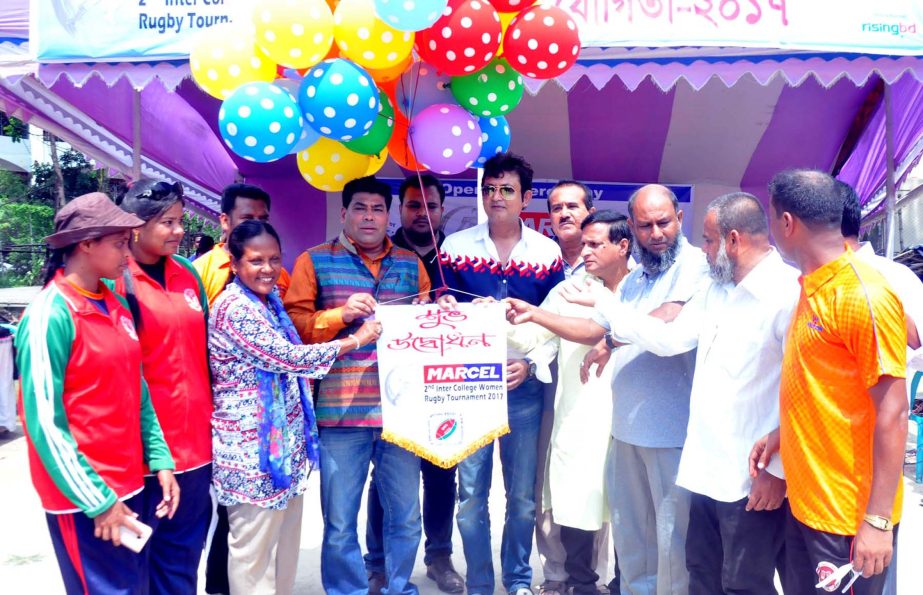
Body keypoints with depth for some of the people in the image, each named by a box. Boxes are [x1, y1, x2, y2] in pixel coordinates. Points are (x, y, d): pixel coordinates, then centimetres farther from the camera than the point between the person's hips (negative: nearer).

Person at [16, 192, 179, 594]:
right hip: (84, 500, -7)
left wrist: (160, 460, 4)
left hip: (128, 486, 7)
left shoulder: (115, 305, 6)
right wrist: (98, 501, -16)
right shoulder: (50, 316, -16)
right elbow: (45, 422, -17)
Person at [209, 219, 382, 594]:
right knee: (254, 548, 5)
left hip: (284, 439, 9)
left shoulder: (269, 299, 9)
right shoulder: (234, 308, -18)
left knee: (285, 542, 18)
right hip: (254, 445, -9)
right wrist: (356, 340, -13)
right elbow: (287, 357, -20)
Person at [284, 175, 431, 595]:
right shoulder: (315, 260, 5)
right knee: (340, 524, 6)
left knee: (406, 517, 12)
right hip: (340, 410, -2)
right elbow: (293, 325, -2)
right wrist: (341, 315, -15)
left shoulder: (410, 263, 14)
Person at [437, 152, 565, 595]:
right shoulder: (456, 246, 4)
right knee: (471, 493, 4)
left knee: (523, 495, 8)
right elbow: (442, 313, 7)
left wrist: (531, 363, -9)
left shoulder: (548, 252, 4)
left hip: (524, 387, 1)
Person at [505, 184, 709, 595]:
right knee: (629, 532, 19)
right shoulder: (633, 280, 18)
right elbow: (593, 330, 20)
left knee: (673, 538, 3)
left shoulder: (695, 264, -10)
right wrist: (534, 314, 11)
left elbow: (666, 320, -23)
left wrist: (612, 339, -6)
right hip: (626, 427, 8)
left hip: (672, 431, -8)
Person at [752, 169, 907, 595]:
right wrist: (780, 434, 10)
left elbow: (892, 412, -20)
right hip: (805, 502, 8)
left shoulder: (863, 295, -19)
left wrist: (878, 520, -20)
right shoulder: (812, 288, 7)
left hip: (848, 515, -8)